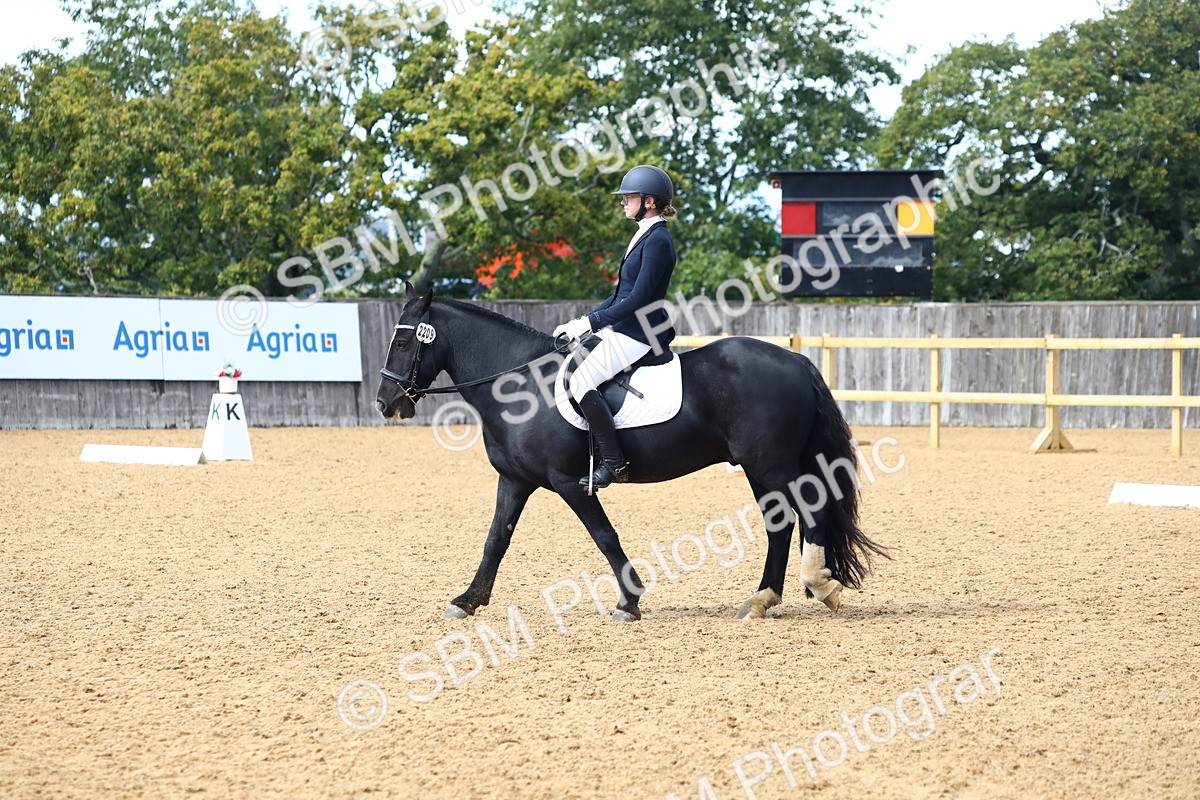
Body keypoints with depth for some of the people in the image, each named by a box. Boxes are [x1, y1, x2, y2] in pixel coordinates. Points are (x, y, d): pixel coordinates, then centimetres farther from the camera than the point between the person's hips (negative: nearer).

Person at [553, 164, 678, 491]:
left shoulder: (657, 240, -15)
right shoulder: (645, 235, 17)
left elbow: (638, 299, -21)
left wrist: (591, 323, -19)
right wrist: (583, 321, 14)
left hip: (641, 334, -11)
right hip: (623, 329, 11)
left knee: (581, 381, -23)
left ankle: (613, 463, -19)